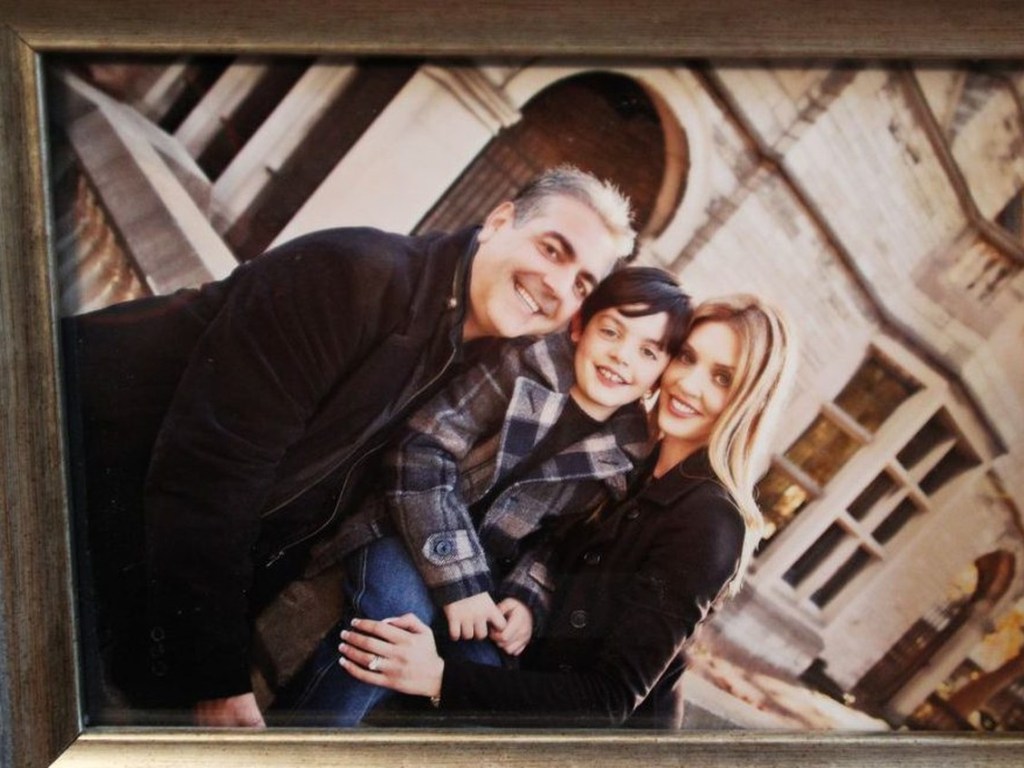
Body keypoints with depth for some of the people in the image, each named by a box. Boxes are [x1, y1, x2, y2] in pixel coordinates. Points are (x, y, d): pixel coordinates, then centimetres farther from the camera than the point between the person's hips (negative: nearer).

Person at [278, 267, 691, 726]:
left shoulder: (629, 448, -4)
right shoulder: (527, 366, -18)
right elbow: (422, 452, -21)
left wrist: (530, 599, -11)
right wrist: (458, 580, -25)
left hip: (486, 576, 4)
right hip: (403, 536, -4)